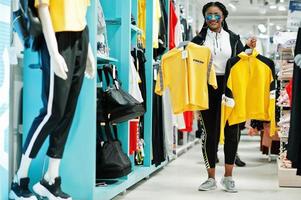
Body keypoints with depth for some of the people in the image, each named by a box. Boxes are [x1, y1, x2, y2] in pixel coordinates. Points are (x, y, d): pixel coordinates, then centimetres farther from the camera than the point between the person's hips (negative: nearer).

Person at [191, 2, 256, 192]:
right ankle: (211, 178, 14)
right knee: (210, 132, 3)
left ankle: (228, 177, 15)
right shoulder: (199, 39, 8)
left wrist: (249, 48, -5)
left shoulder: (233, 38, 11)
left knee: (232, 132, 1)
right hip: (207, 88, -1)